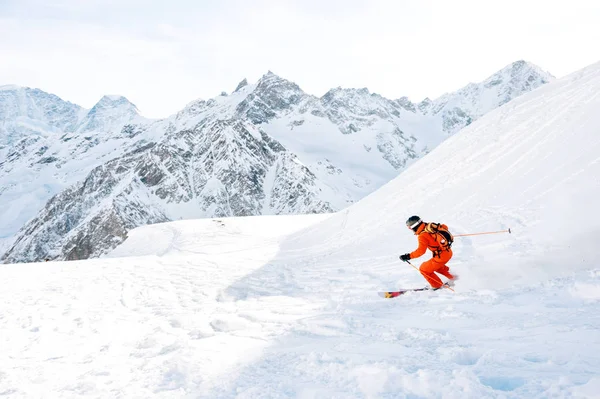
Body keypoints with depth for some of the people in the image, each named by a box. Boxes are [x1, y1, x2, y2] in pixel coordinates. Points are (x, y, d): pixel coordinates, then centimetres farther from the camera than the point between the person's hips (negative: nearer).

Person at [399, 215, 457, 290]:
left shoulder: (422, 236, -21)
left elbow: (421, 251, -30)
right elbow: (444, 227, 17)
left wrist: (408, 256, -25)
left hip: (441, 256, -9)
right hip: (449, 252, 9)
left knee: (424, 269, 9)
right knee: (436, 266, 34)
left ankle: (437, 285, 20)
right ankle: (452, 277, 38)